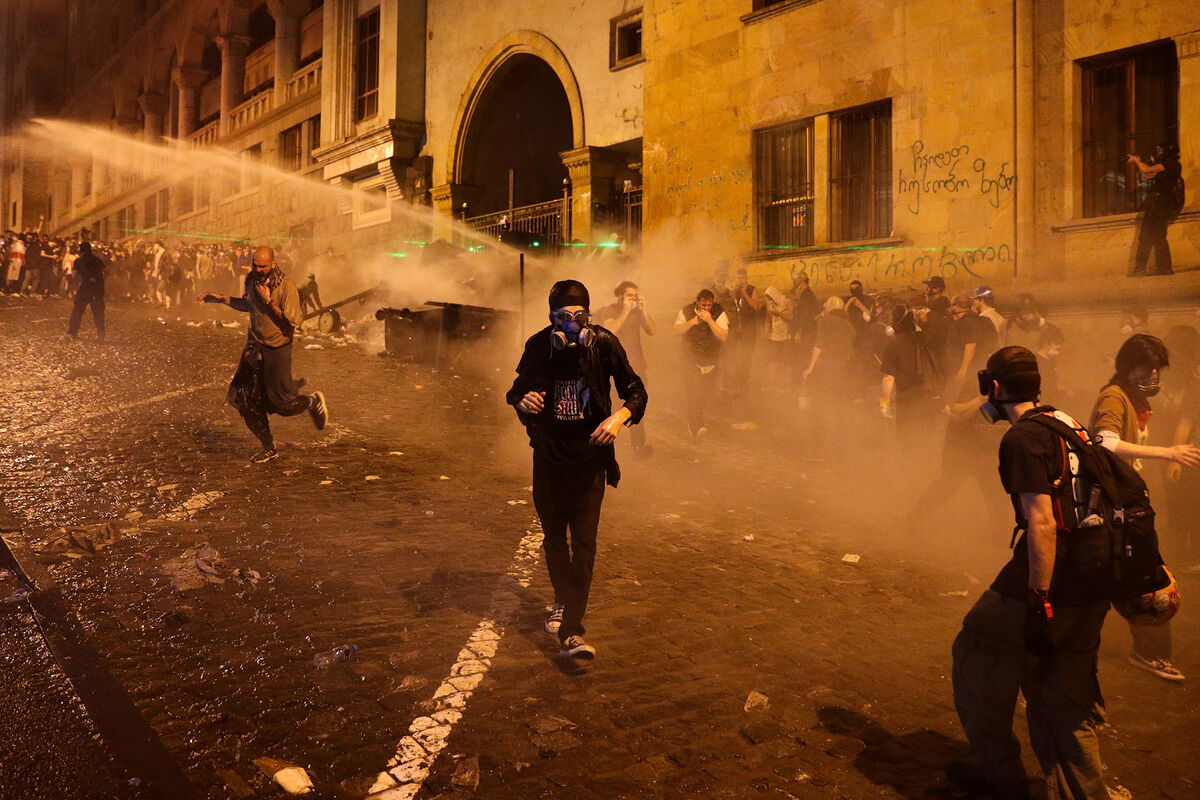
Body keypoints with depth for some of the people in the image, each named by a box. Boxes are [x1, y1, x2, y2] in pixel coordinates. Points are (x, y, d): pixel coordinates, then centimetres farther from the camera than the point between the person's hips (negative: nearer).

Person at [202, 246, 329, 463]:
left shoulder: (287, 286, -19)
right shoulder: (252, 280, 1)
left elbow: (293, 323, -24)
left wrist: (269, 301, -25)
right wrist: (221, 298, 13)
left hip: (277, 348, -6)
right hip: (254, 346, 6)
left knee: (279, 403, -3)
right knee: (246, 400, 4)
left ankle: (312, 401, 29)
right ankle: (269, 447, 19)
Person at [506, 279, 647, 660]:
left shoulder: (604, 343, -11)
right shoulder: (538, 346, -5)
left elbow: (636, 391, -3)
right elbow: (517, 389, 8)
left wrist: (619, 418, -23)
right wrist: (523, 401, -16)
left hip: (590, 456, -2)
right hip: (549, 454, 3)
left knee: (584, 540, -9)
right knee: (553, 535, 15)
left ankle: (571, 632, -9)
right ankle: (562, 600, 40)